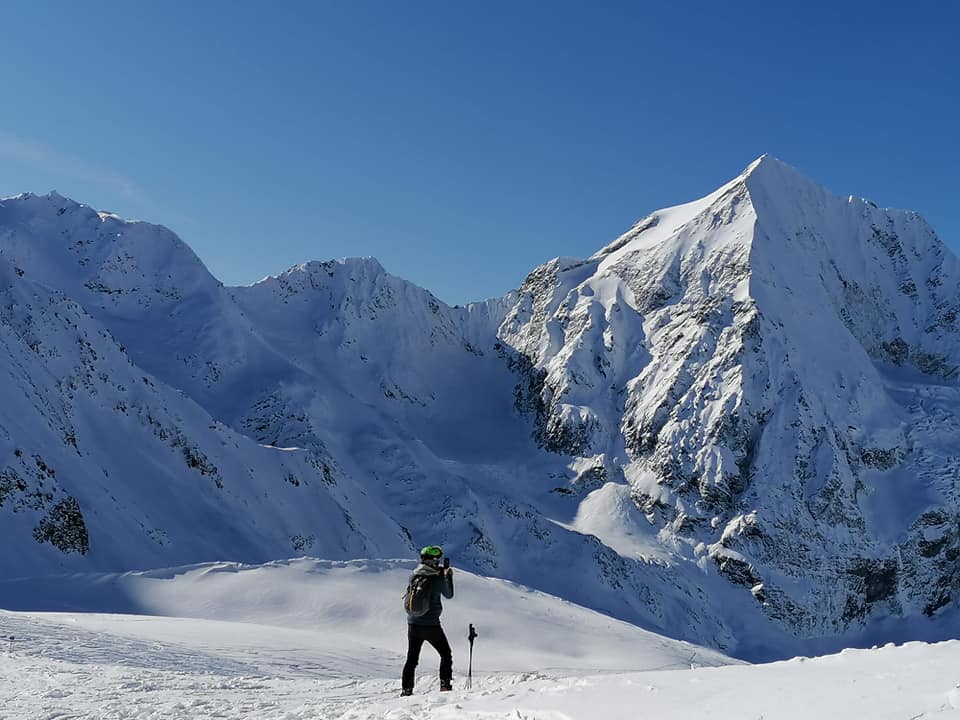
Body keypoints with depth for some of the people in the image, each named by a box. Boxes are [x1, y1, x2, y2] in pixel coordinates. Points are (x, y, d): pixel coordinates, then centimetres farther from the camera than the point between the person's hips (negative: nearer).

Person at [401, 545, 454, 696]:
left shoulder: (413, 575, 0)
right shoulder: (438, 578, -13)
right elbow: (449, 595, 4)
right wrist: (448, 576, 16)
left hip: (413, 623, 4)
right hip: (431, 625, -4)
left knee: (411, 658, 14)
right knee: (446, 655, 14)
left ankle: (406, 689, 9)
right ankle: (445, 685, 7)